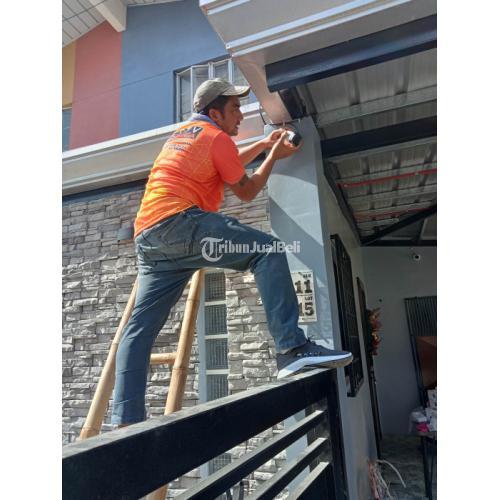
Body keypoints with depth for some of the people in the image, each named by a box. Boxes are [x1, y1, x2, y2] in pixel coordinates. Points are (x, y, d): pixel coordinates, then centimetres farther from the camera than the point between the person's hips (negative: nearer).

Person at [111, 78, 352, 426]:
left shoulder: (184, 132, 30)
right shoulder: (217, 137, 3)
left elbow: (226, 164, 40)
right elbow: (247, 191, 9)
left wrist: (263, 145, 38)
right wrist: (273, 157, 21)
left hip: (147, 236, 10)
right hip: (177, 222, -9)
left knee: (140, 328, 6)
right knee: (267, 251, -14)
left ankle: (126, 421, 5)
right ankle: (292, 348, -25)